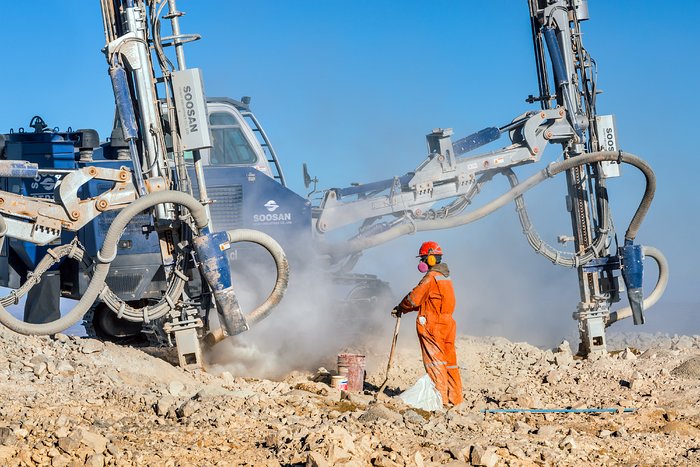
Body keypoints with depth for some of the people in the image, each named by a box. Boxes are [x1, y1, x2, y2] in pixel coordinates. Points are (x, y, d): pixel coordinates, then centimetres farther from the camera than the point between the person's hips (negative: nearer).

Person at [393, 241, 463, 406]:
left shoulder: (431, 277, -14)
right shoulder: (445, 277, 16)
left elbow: (414, 298, -12)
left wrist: (400, 308, 7)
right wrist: (404, 309, 17)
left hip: (432, 326, -9)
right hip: (447, 323, 9)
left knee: (434, 361, -5)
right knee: (449, 360, 11)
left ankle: (441, 397, -8)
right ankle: (455, 397, 14)